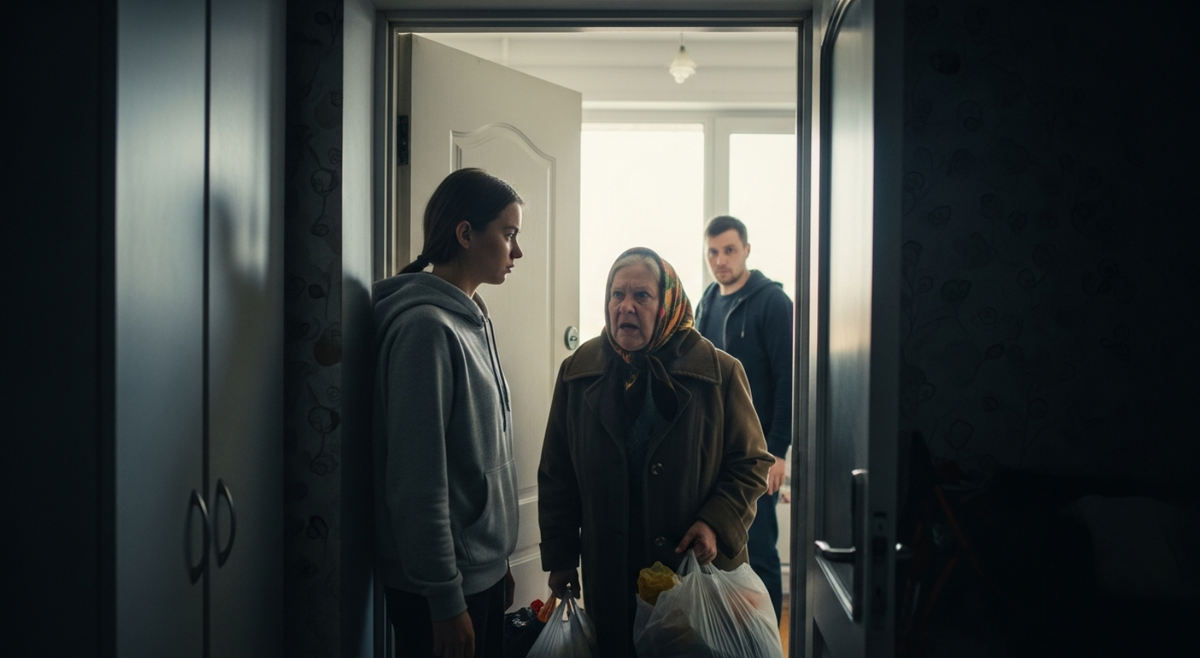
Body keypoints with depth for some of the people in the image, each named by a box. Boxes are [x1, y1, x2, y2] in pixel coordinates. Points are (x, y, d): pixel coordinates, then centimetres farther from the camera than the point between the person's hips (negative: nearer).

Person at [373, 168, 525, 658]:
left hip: (485, 571, 8)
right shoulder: (427, 326, -19)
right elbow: (418, 483, -21)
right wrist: (446, 601, -19)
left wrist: (499, 561, 15)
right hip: (445, 586, -8)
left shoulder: (474, 319, 8)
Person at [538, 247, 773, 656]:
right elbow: (557, 474, 4)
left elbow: (750, 462, 0)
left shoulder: (718, 372, -6)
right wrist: (559, 557, 3)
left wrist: (717, 523, -15)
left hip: (698, 565, -2)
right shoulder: (578, 372, 1)